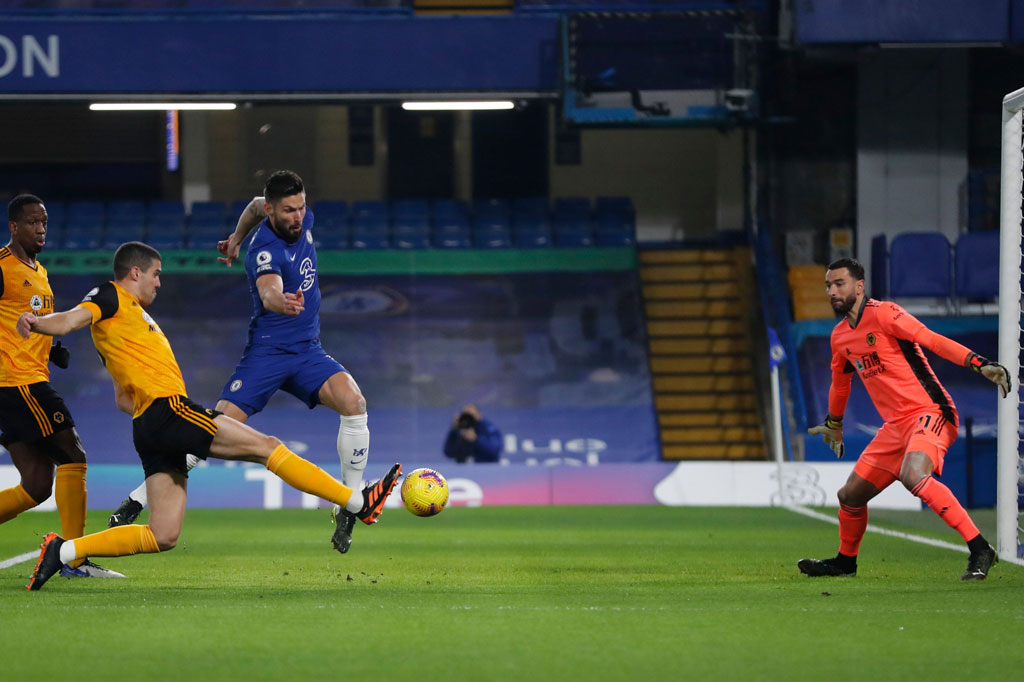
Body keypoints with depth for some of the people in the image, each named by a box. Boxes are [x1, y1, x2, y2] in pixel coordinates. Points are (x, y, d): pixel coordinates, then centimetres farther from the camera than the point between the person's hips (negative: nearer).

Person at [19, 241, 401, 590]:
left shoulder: (134, 315, 29)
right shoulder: (112, 298, 3)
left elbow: (123, 399, 33)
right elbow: (70, 321, -17)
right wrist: (35, 323, -37)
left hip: (149, 428, 10)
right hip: (167, 408, -10)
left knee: (163, 537, 2)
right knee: (266, 446, -6)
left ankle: (64, 550, -4)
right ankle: (359, 503, -3)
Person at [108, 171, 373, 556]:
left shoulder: (302, 219, -1)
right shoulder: (265, 250, -24)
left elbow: (255, 206, 21)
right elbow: (268, 291, -48)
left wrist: (237, 238, 32)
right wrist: (281, 302, -69)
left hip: (308, 351, 6)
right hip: (266, 352, -6)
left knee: (353, 402, -21)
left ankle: (349, 508, -10)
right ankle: (137, 502, -5)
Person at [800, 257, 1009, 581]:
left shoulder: (882, 313, -11)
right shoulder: (839, 336, 14)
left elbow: (932, 340, -20)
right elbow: (840, 381, 33)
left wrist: (980, 363, -31)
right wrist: (833, 424, 46)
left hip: (929, 413, -8)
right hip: (895, 426, 8)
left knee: (913, 475, -34)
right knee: (850, 495, 11)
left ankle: (980, 550, -31)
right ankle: (845, 561, 38)